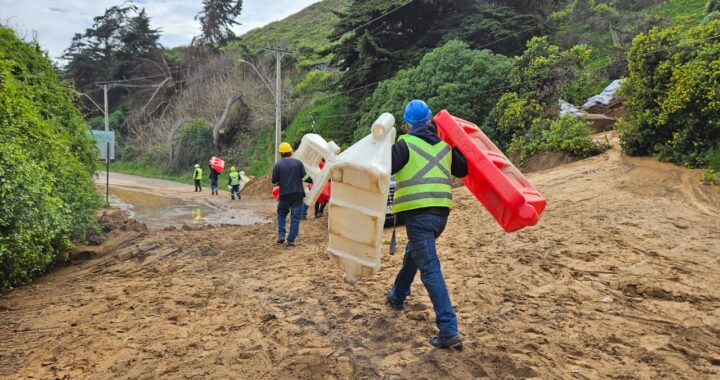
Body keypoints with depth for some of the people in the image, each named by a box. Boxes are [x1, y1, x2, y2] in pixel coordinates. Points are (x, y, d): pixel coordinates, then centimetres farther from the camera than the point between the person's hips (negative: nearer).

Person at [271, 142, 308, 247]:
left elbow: (274, 182, -3)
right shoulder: (298, 163, -3)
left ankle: (281, 235, 9)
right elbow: (305, 177, -2)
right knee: (295, 217, 5)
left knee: (281, 214, 22)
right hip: (297, 194, 0)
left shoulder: (278, 165, -6)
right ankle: (291, 240, 3)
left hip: (284, 194, 0)